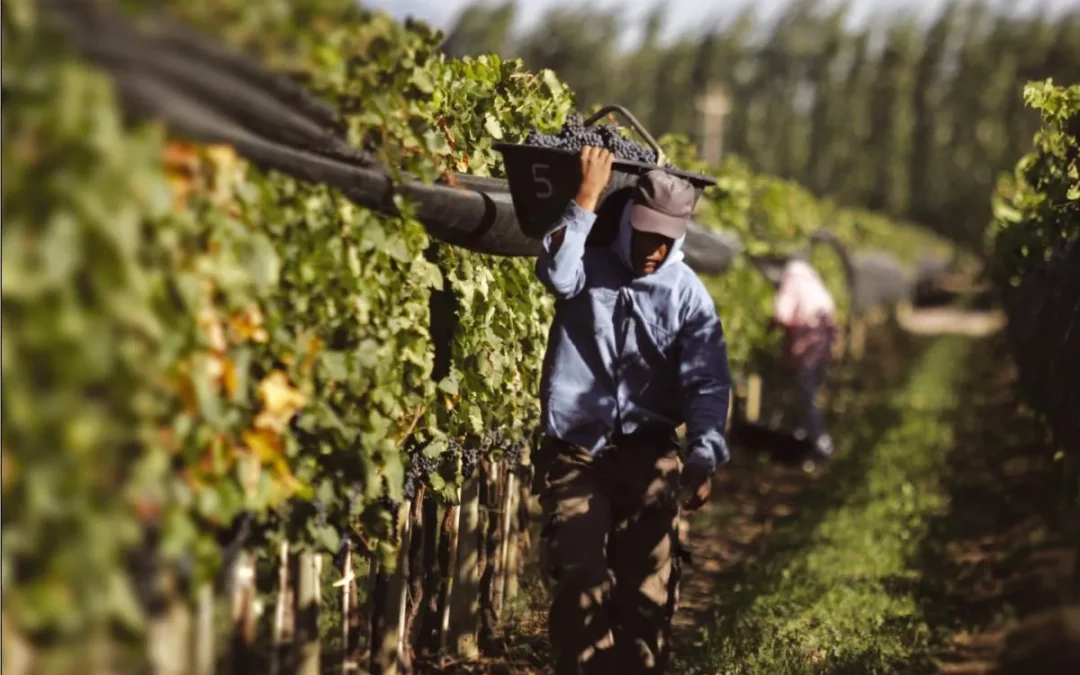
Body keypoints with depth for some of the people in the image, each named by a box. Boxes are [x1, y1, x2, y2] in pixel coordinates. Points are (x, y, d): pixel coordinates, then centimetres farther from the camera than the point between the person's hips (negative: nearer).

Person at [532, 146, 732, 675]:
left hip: (648, 454, 1)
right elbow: (557, 274, -24)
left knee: (649, 587, 2)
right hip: (574, 452, -1)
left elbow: (708, 385, -4)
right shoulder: (589, 265, 1)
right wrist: (588, 194, -20)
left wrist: (704, 460, -18)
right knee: (580, 580, -10)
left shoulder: (687, 293, 2)